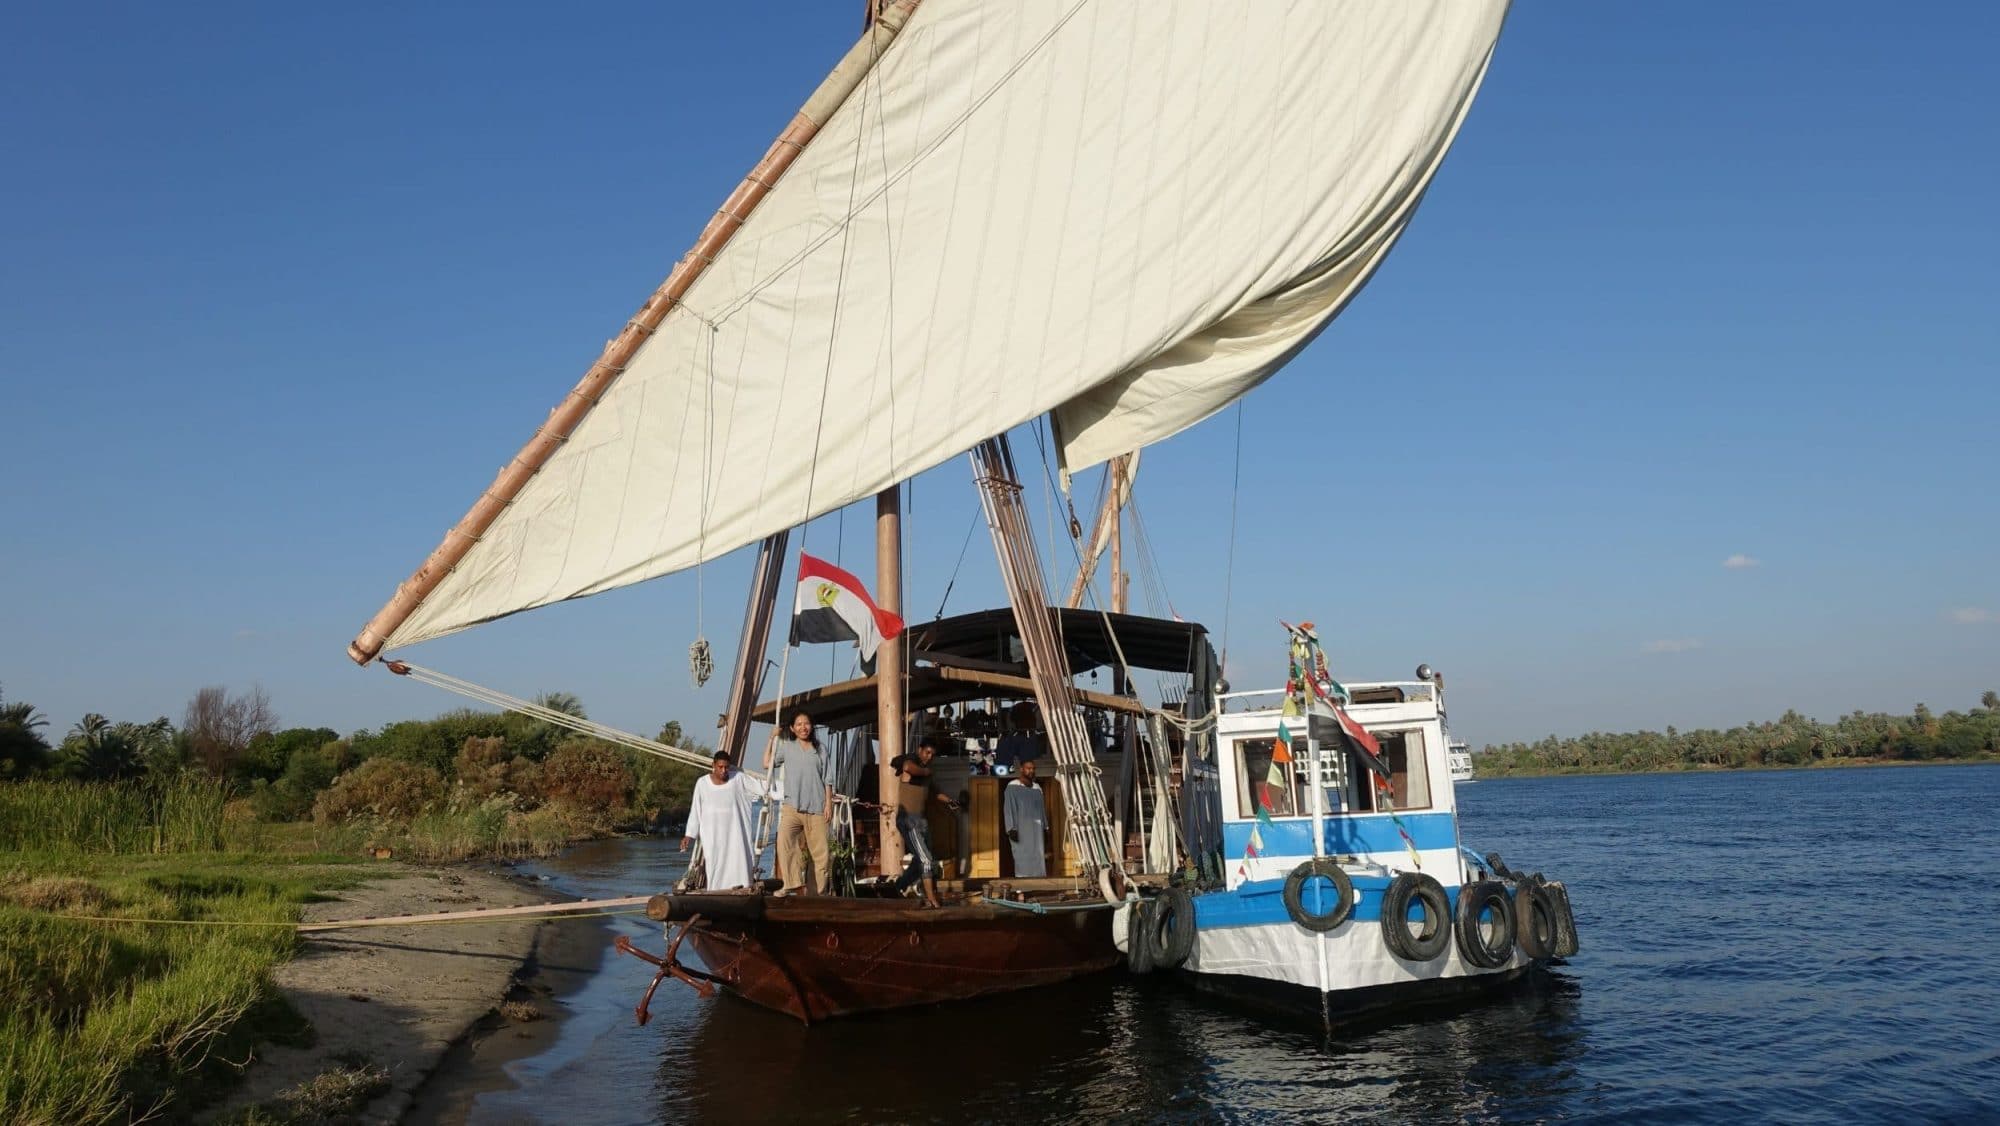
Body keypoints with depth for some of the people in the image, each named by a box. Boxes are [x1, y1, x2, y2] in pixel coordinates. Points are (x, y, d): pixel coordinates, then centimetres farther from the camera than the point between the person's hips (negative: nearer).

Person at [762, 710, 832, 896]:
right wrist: (772, 739, 6)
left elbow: (827, 780, 12)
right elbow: (767, 763, 4)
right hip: (793, 806, -1)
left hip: (816, 809, 1)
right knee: (784, 840, -26)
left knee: (821, 850, -1)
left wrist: (828, 803, 2)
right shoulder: (787, 747, 13)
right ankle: (793, 884, -27)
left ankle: (820, 891, 9)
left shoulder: (819, 751, 13)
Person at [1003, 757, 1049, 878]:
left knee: (1038, 858, -1)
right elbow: (1008, 808, -8)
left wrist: (1045, 827, 9)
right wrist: (1012, 829, -15)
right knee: (1022, 858, -9)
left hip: (1036, 830, 5)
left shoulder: (1037, 788, 14)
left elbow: (1042, 809, 16)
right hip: (1020, 829, -5)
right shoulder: (1012, 786, -3)